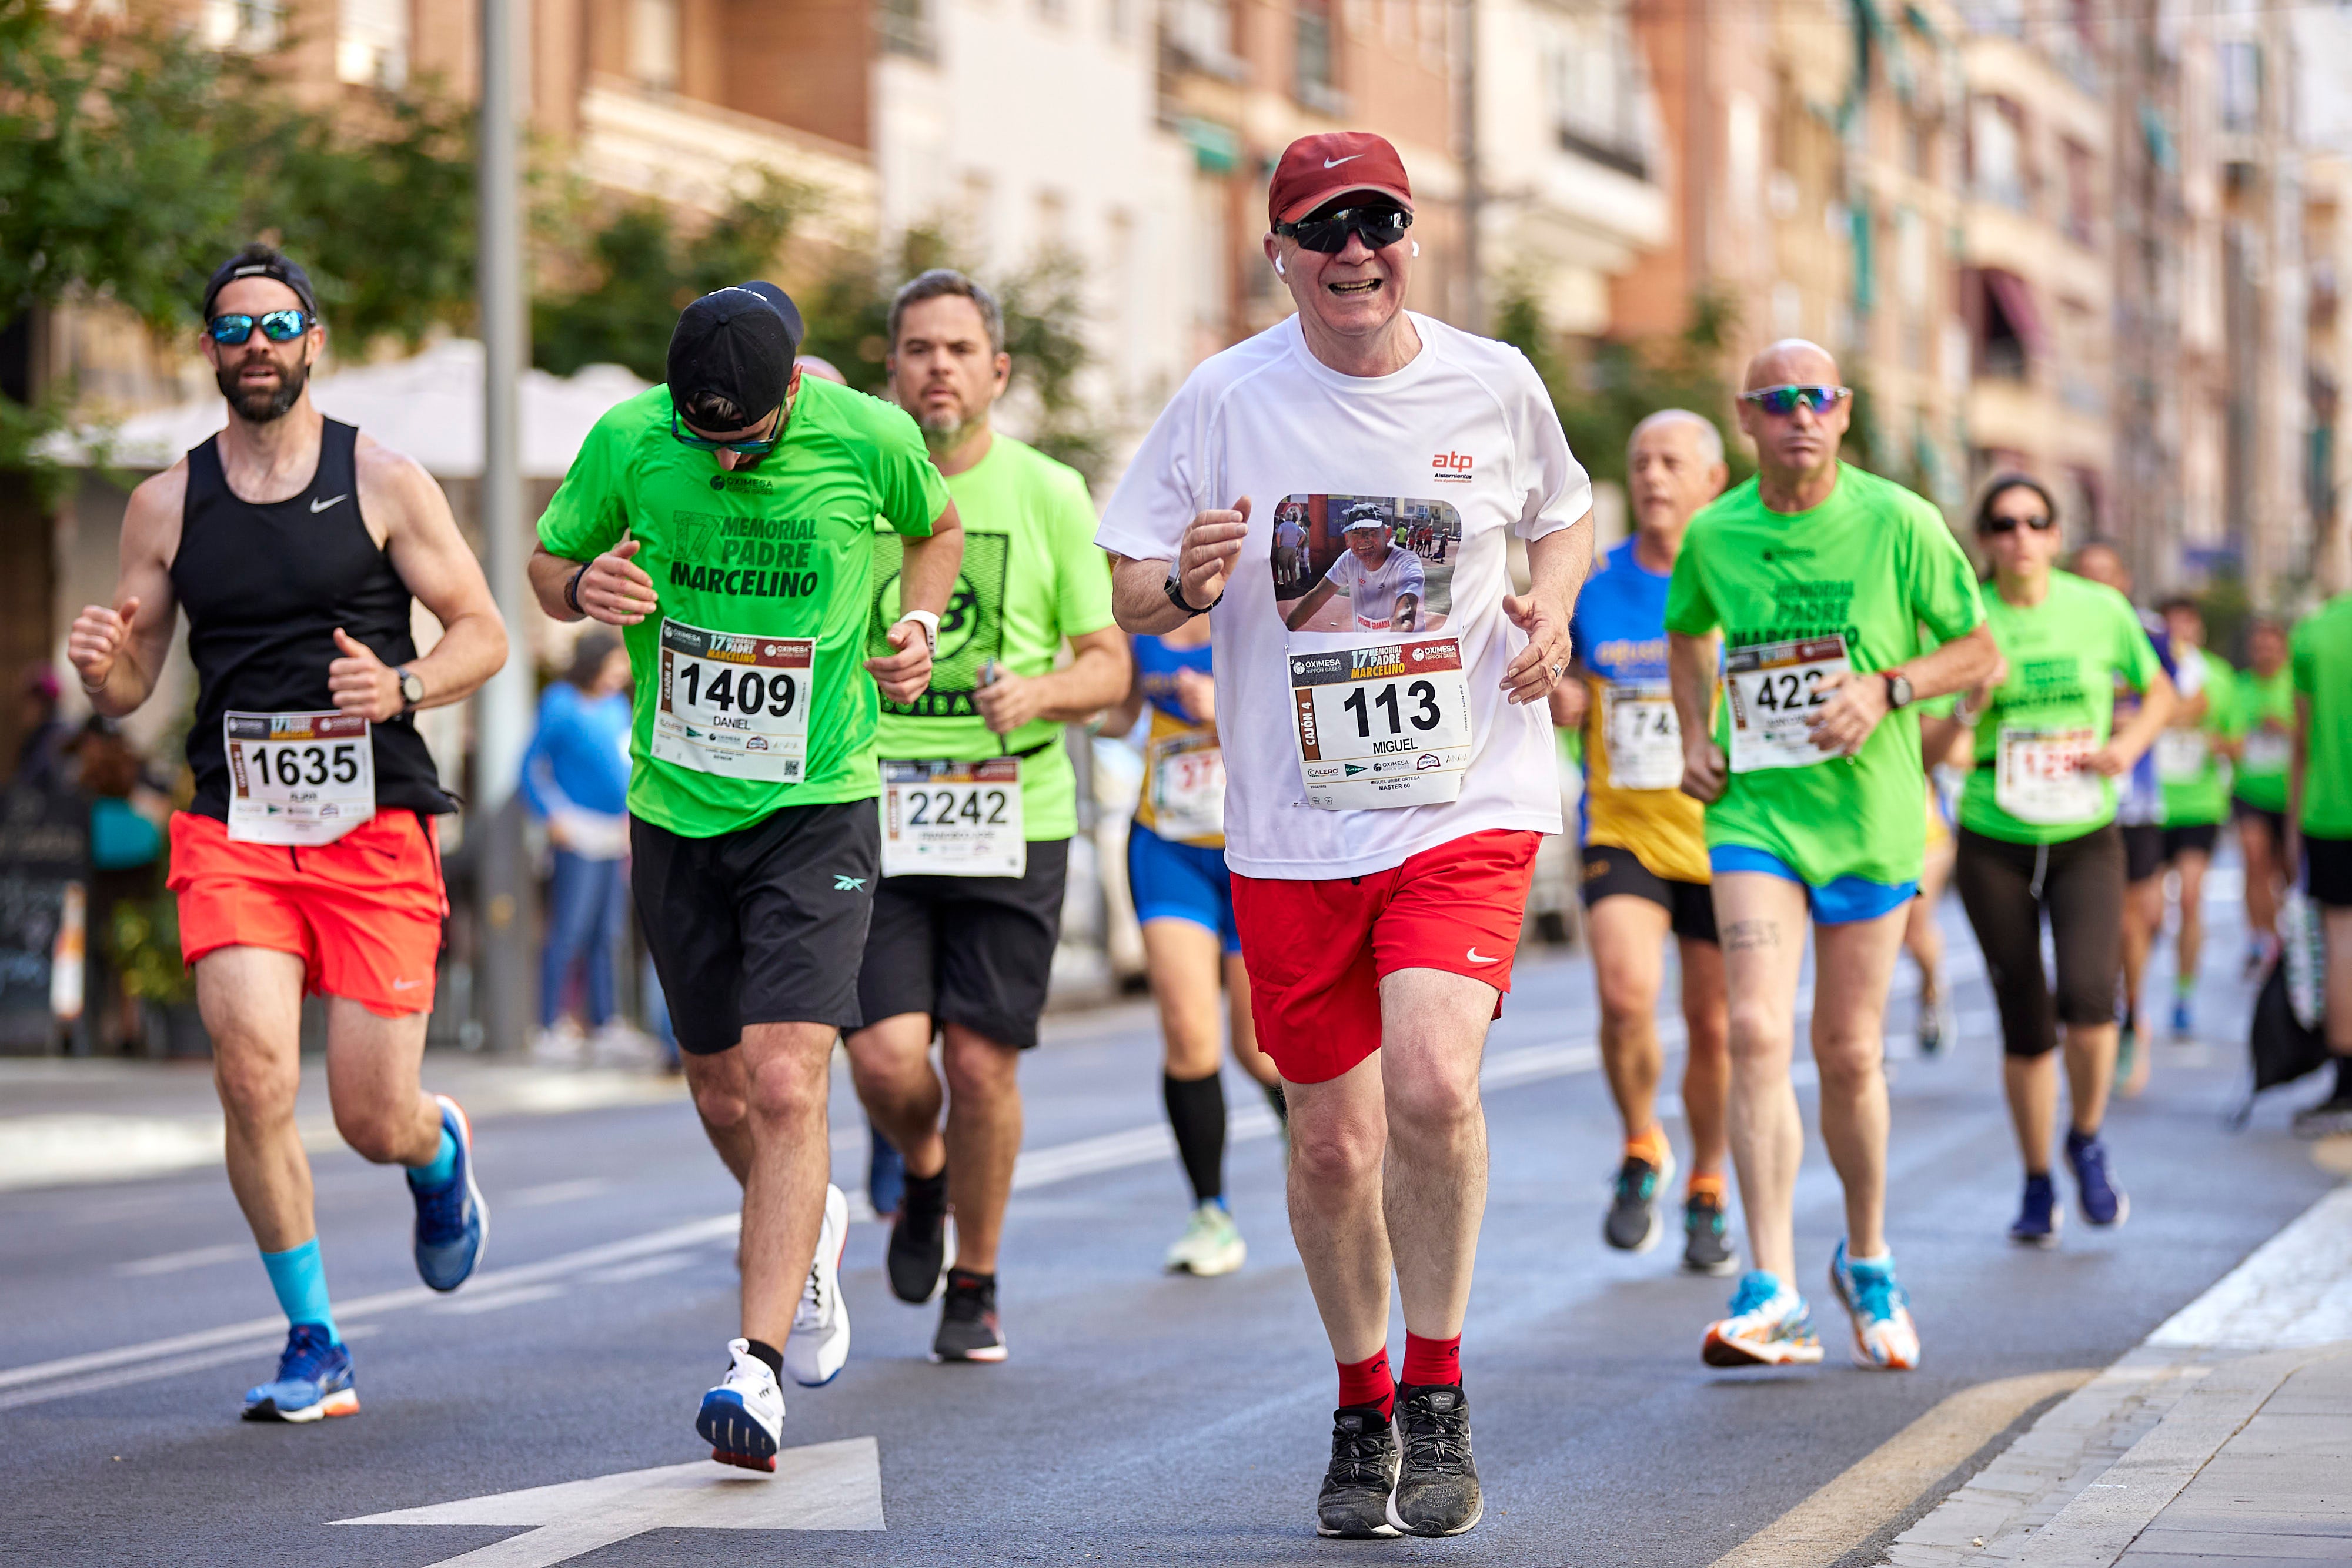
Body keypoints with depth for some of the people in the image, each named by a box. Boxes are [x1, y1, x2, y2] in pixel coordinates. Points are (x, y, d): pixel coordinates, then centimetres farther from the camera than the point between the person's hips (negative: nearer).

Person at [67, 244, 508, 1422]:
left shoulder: (384, 483, 1)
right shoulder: (166, 505, 8)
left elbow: (482, 635, 3)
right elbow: (131, 687, 12)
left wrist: (400, 688, -17)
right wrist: (101, 668, -12)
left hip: (375, 830, -1)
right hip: (234, 830, 2)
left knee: (374, 1124, -4)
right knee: (254, 1076, -18)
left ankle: (441, 1152, 37)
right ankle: (314, 1347, 0)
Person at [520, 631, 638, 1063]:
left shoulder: (617, 707, 14)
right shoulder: (561, 706, -6)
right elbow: (532, 768, -5)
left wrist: (632, 816, 14)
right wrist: (553, 817, -12)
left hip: (615, 837, 7)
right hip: (578, 836, -7)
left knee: (605, 935, 9)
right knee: (568, 933, -9)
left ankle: (604, 1026, 13)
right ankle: (548, 1031, -6)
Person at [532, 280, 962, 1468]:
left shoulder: (871, 442, -10)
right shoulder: (628, 442, -9)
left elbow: (938, 528, 13)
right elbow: (548, 562, 7)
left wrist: (918, 625, -5)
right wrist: (586, 587, -16)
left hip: (818, 805, -3)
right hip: (673, 810, 3)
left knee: (785, 1083, -17)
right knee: (722, 1090, 13)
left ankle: (758, 1364, -18)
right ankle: (807, 1235, 44)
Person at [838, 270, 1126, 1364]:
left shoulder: (1049, 495, 2)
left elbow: (1108, 663, 4)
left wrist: (1039, 694, -15)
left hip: (1014, 814, -1)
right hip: (876, 814, 1)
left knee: (981, 1063, -1)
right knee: (885, 1057, -10)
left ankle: (975, 1285, 18)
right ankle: (923, 1177, 25)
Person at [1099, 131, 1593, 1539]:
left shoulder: (1495, 385, 3)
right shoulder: (1226, 401, -1)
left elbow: (1565, 514, 21)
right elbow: (1131, 588, 5)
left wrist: (1552, 605, 0)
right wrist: (1187, 583, -18)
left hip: (1470, 801, -1)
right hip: (1296, 826, 1)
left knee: (1433, 1082, -22)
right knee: (1334, 1141, 5)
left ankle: (1438, 1394, -2)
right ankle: (1362, 1413, 28)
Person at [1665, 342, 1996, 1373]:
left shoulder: (1896, 524, -6)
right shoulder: (1713, 535, 1)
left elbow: (1980, 650, 1)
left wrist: (1885, 688, -15)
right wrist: (1694, 739, 8)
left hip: (1867, 818, -1)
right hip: (1753, 812, 1)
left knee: (1849, 1054, 7)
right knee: (1757, 1032, -16)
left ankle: (1867, 1262, 31)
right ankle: (1771, 1290, -19)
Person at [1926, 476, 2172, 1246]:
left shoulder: (2101, 610, -1)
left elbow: (2159, 692, 14)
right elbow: (1921, 747, -2)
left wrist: (2130, 743, -5)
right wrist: (1970, 707, -21)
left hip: (2086, 840, 0)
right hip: (1994, 844, 0)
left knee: (2088, 996, -20)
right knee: (2024, 1024, 3)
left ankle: (2087, 1141, 8)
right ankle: (2038, 1187, 22)